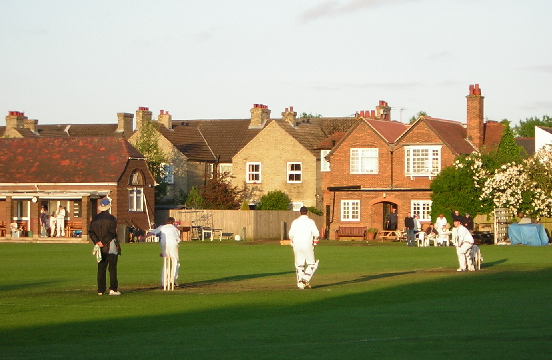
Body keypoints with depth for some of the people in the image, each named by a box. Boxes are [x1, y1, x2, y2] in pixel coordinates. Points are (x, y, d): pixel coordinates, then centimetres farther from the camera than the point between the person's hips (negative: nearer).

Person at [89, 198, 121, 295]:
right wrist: (103, 242, -9)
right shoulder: (112, 218, -8)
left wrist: (97, 241, -6)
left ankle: (101, 290, 6)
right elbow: (112, 233, -15)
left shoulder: (95, 219, 8)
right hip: (111, 247, -5)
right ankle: (113, 289, -6)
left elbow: (90, 232, 1)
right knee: (112, 268, -1)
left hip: (100, 247, 5)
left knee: (101, 269, 8)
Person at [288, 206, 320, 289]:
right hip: (307, 244, -3)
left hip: (297, 245, 3)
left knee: (299, 265, 7)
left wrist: (292, 241, 16)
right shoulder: (310, 222, -1)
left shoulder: (295, 222, 5)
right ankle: (306, 279, -11)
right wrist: (315, 238, 13)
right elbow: (316, 234, -9)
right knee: (311, 264, 7)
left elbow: (291, 234, -3)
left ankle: (300, 282, 3)